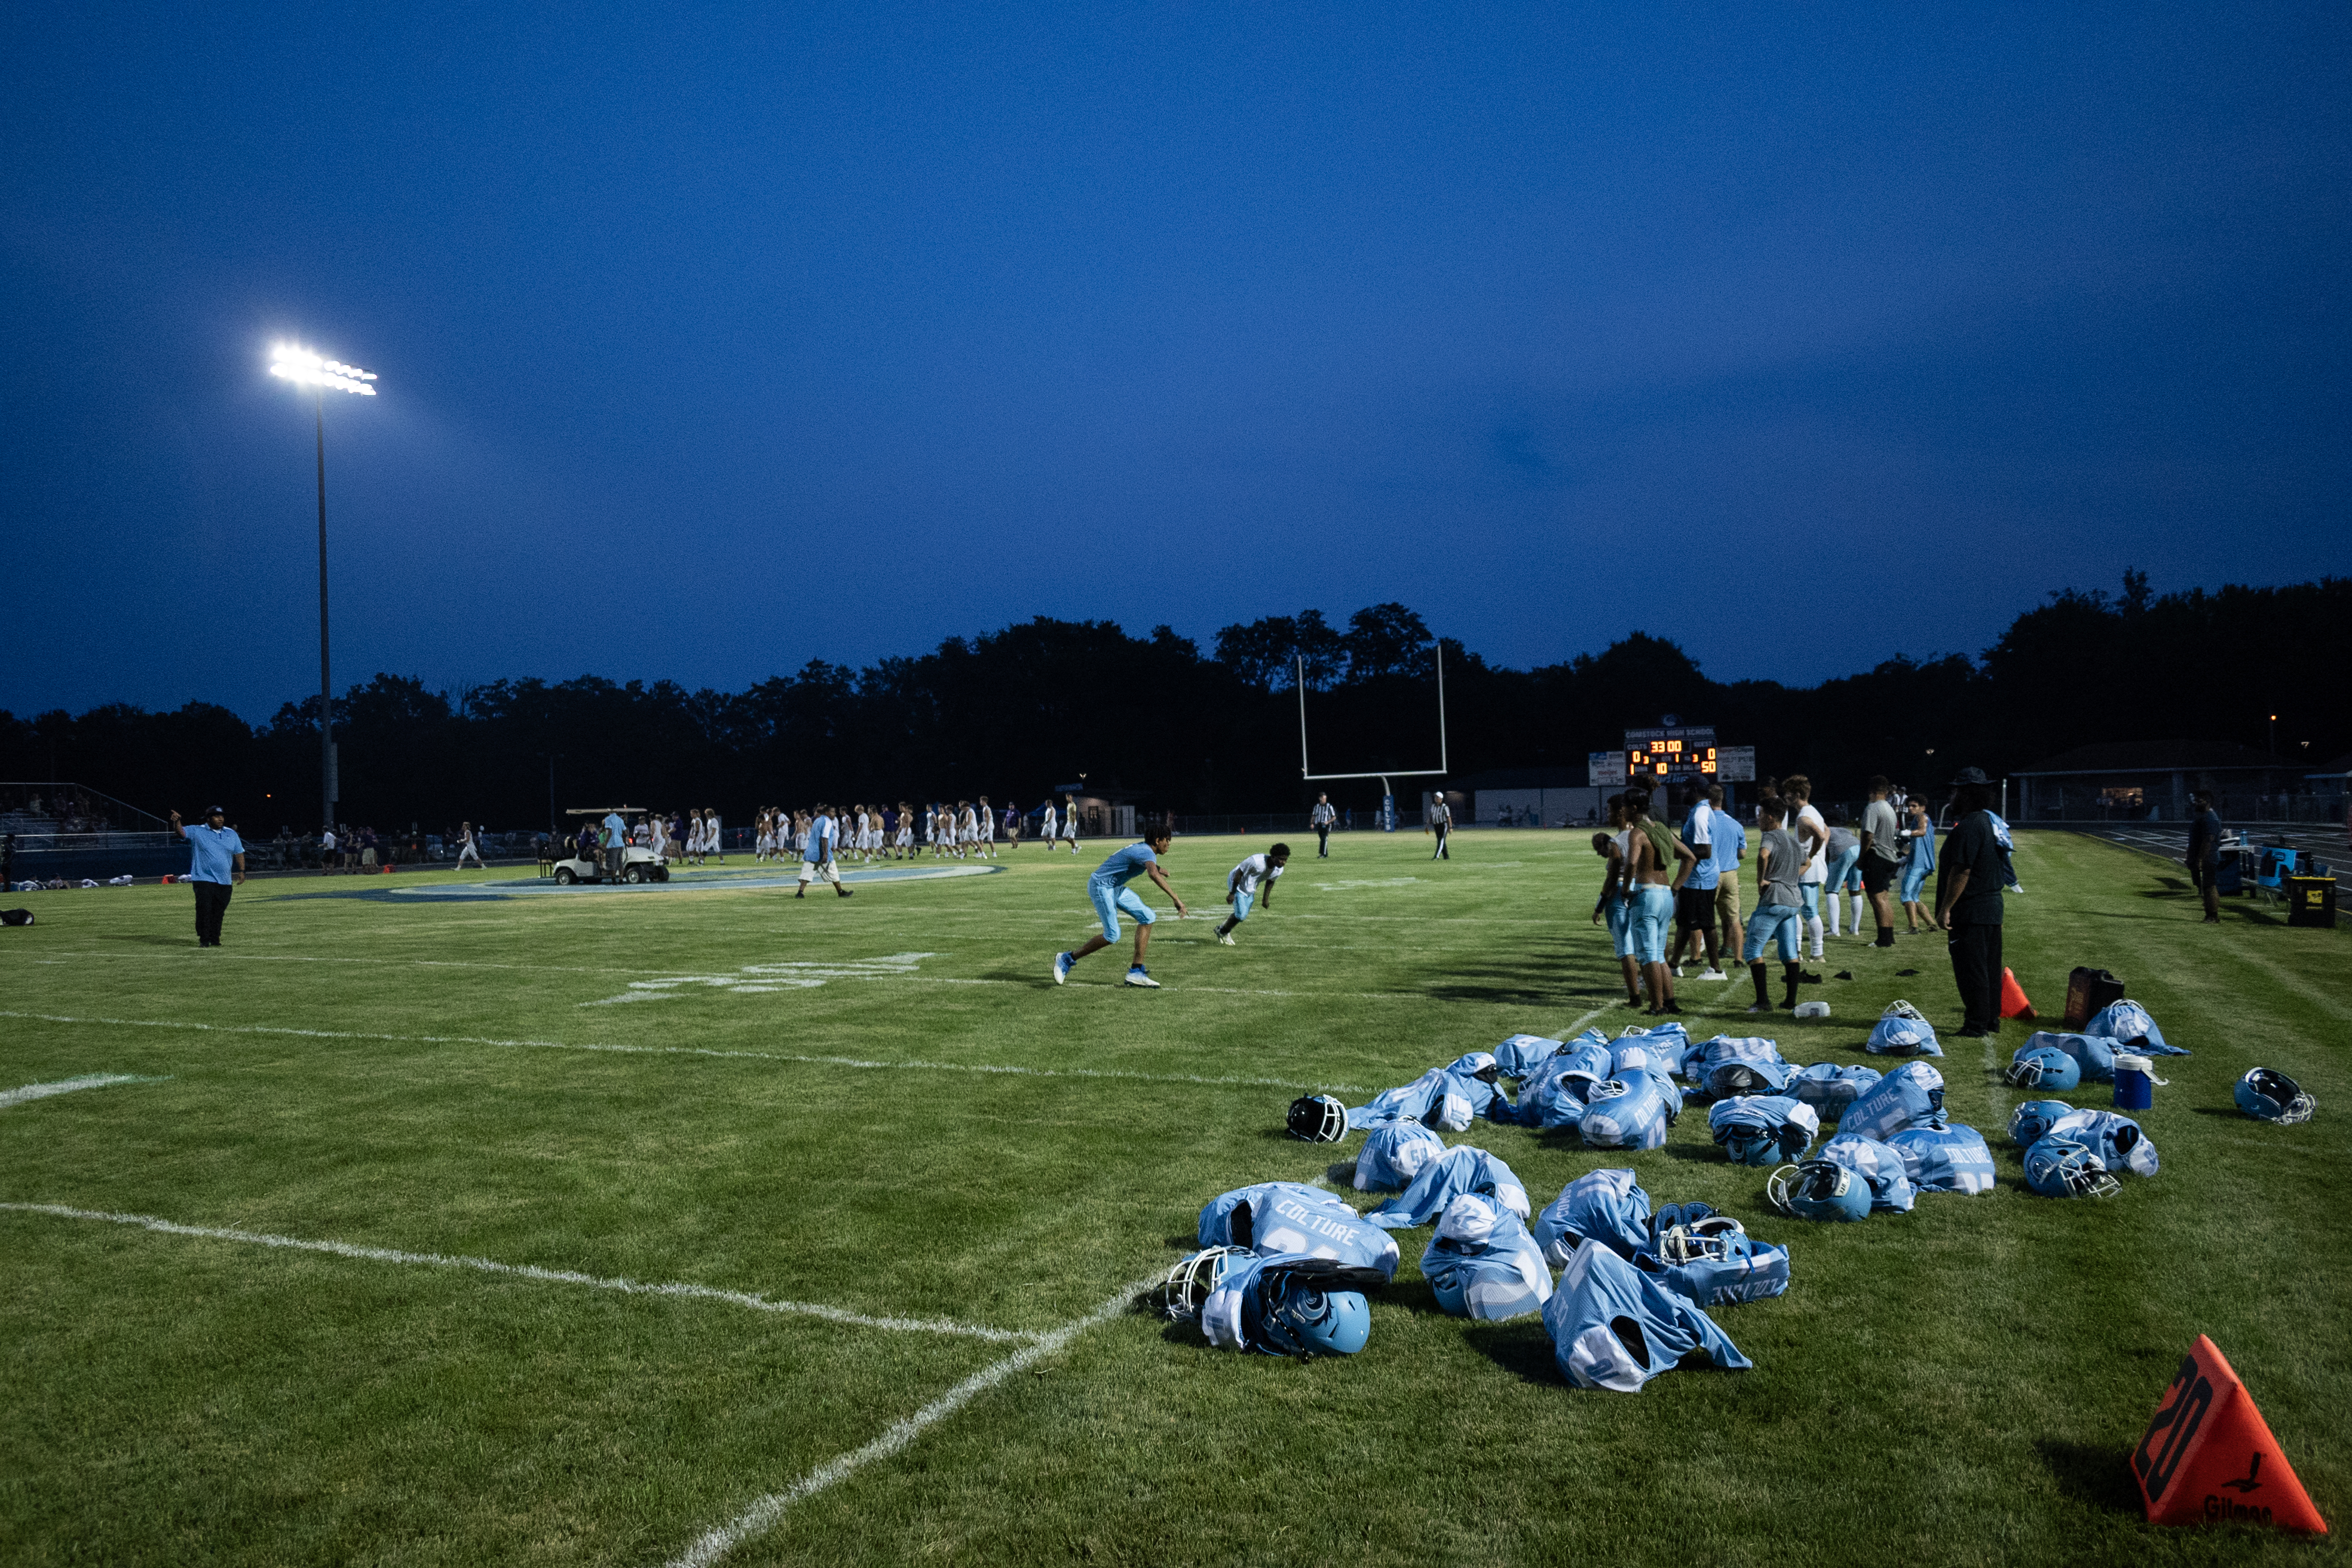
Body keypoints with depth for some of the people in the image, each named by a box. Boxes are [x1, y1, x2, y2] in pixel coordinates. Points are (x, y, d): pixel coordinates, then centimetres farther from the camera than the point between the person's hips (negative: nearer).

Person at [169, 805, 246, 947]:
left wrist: (241, 871, 6)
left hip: (225, 881, 4)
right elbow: (181, 832, -13)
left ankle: (215, 939, 17)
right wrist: (176, 822, -34)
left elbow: (239, 853, 14)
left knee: (219, 913, 8)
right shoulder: (197, 832, 2)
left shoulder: (231, 834, 11)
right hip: (204, 879, -4)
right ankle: (204, 940, -4)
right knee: (205, 910, -10)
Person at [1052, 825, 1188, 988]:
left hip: (1115, 888, 11)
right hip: (1101, 886, -11)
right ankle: (1067, 959, 2)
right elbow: (1153, 875, -44)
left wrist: (1157, 869, 26)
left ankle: (1136, 972, -1)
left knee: (1147, 917, 1)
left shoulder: (1144, 849, 9)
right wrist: (1176, 899, -47)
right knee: (1112, 935, -15)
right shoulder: (1147, 853, -22)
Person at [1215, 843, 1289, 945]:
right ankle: (1223, 932, 14)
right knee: (1241, 914, -13)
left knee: (1243, 915, 13)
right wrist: (1232, 893, -22)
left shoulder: (1279, 870, -15)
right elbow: (1239, 873, -27)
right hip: (1238, 885, -7)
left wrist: (1266, 898, 13)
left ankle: (1222, 930, 37)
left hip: (1251, 890, 7)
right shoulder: (1257, 861, -37)